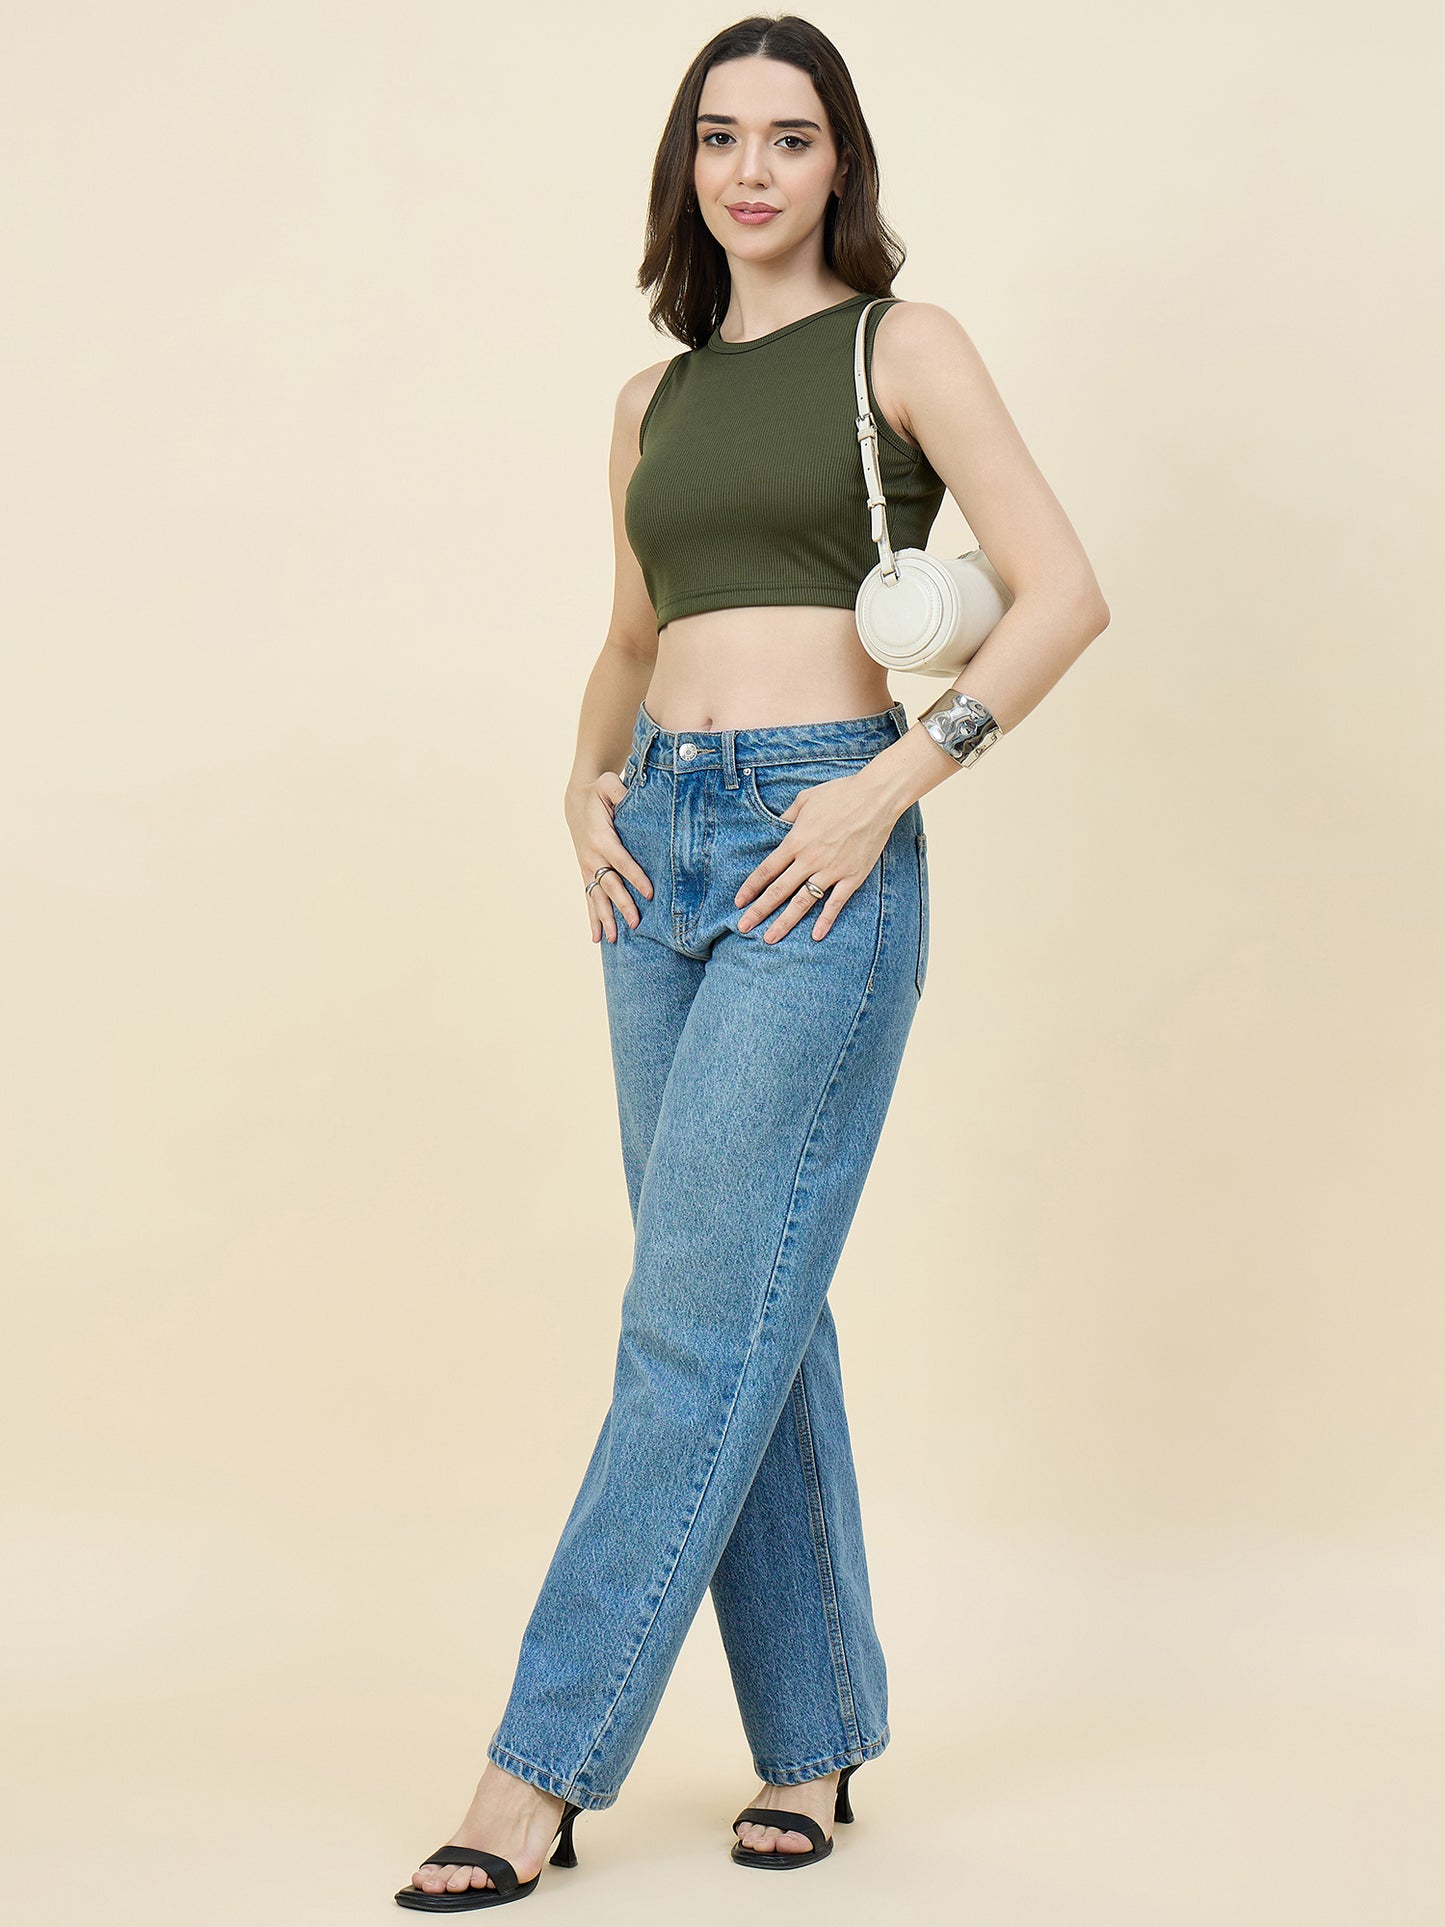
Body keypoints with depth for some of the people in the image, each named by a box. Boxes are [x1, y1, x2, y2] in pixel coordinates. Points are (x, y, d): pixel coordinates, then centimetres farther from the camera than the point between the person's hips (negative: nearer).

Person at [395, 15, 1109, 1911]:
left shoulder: (902, 346, 1)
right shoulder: (655, 402, 16)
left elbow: (1063, 591, -7)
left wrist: (890, 788, -14)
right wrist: (588, 780, 7)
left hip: (820, 851, -6)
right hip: (664, 850, 6)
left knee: (704, 1309, -8)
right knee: (749, 1304, 8)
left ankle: (543, 1769, -4)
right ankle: (815, 1736, 18)